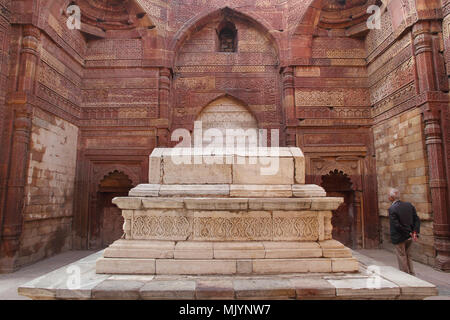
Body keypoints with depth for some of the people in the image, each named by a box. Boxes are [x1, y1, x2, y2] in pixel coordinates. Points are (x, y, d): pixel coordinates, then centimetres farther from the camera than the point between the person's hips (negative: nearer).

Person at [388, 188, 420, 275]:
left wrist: (409, 233, -11)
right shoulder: (409, 205, 1)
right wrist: (415, 232, -3)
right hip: (409, 237, 7)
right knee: (407, 256, 23)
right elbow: (417, 220, 1)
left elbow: (397, 225, -22)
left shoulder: (392, 209, -20)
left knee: (402, 258, 9)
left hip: (399, 238, -7)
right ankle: (412, 275, 31)